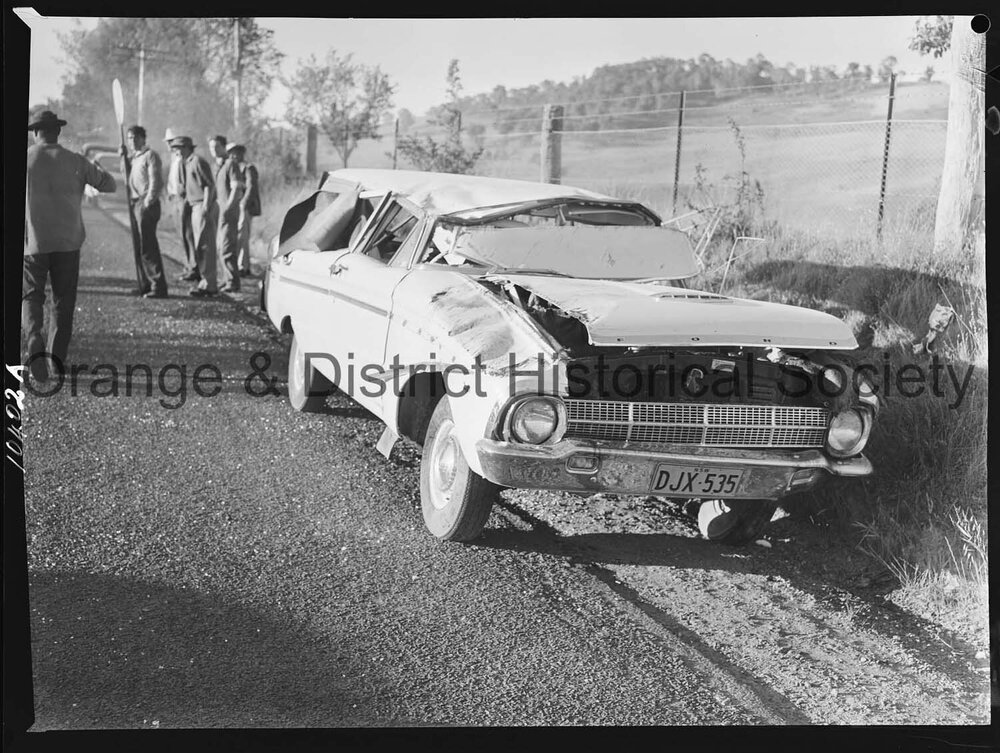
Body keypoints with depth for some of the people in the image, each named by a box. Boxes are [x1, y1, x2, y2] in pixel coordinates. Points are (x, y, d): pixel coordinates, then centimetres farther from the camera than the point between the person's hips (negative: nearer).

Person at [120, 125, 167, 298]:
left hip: (147, 204, -9)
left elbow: (155, 182, -14)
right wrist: (124, 156, 12)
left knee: (148, 246, -10)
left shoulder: (150, 155, -7)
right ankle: (147, 284, 16)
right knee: (139, 246, 10)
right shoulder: (134, 157, 19)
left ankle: (158, 287, -9)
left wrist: (147, 203, -18)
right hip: (136, 204, 9)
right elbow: (127, 175, 19)